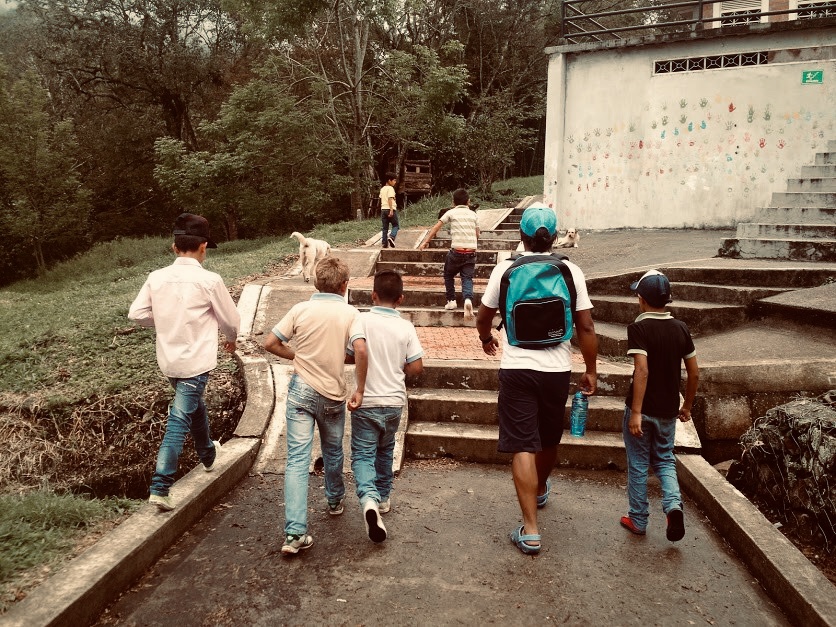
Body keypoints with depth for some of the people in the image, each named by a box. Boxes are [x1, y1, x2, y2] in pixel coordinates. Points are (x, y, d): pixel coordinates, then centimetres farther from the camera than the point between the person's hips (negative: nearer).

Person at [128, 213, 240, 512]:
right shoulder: (209, 280, -15)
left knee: (194, 405, 27)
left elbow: (137, 313, 0)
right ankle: (160, 488, -3)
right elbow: (231, 320, -5)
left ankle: (207, 454, 49)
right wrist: (231, 339, 16)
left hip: (169, 360, 6)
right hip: (196, 361, -6)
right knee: (179, 420, -3)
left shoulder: (157, 277, -2)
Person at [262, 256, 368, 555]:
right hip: (333, 395, 0)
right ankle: (335, 500, 46)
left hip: (301, 391, 0)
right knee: (333, 452, 23)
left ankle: (295, 533, -10)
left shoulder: (300, 309, -3)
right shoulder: (350, 313, -7)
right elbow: (361, 350, -21)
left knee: (297, 459, -3)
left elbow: (270, 343, -3)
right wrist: (359, 390, -12)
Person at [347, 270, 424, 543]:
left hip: (366, 401, -3)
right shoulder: (406, 327, -5)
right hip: (394, 401, 3)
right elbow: (416, 367, -5)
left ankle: (369, 498, -24)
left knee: (363, 454, 1)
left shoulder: (361, 320, -10)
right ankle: (383, 497, 37)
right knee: (385, 451, 23)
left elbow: (348, 355, -11)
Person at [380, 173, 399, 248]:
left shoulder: (382, 189, 16)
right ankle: (391, 237, -20)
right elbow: (390, 199, -17)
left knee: (385, 228, 8)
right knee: (396, 225, 4)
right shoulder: (390, 188, -8)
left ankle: (384, 243, 5)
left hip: (383, 209, 7)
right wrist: (391, 210, -21)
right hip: (390, 209, -7)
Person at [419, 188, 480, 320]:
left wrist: (426, 241, -3)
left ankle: (451, 300, 17)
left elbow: (436, 227, -3)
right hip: (471, 252, 2)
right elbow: (477, 235, 18)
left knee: (449, 275, 21)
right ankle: (468, 299, -27)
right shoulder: (473, 214, 13)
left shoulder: (451, 213, 5)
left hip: (456, 251, -2)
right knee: (467, 278, 1)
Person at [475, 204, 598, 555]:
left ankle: (530, 531, -1)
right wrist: (591, 371, 8)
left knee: (522, 447, 0)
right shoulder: (571, 272, -2)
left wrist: (486, 338, 27)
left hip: (516, 368, -2)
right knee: (548, 440, 23)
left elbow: (483, 317, 5)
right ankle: (541, 489, 50)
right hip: (557, 369, 3)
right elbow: (586, 327, -2)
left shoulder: (506, 269, -4)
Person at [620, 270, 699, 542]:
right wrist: (687, 406, 17)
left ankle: (638, 520, 20)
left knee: (638, 464, 10)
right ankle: (673, 504, -3)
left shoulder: (639, 328, -15)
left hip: (642, 409, -4)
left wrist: (635, 412, -22)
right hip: (668, 410, 4)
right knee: (665, 460, 20)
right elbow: (694, 373, 5)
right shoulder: (681, 328, 1)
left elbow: (642, 371, -24)